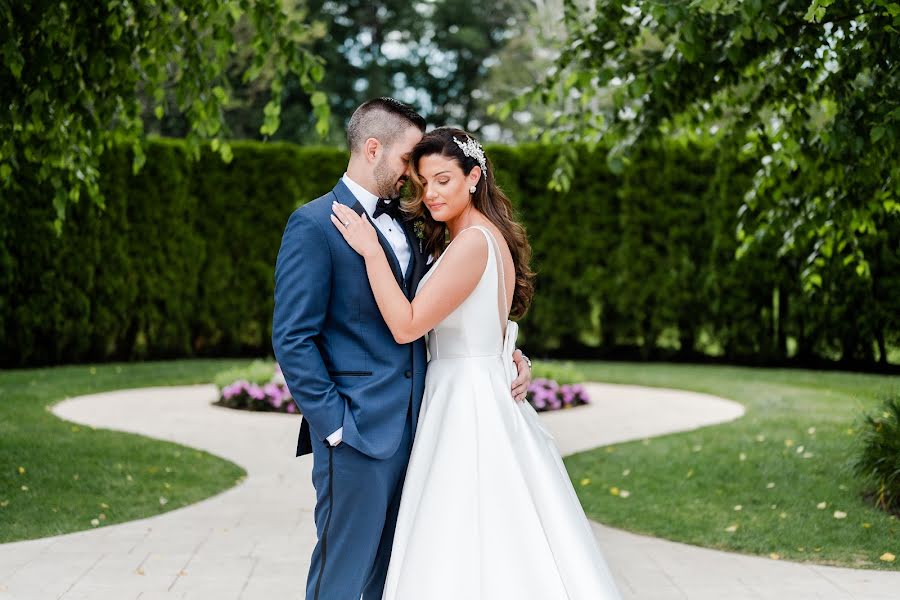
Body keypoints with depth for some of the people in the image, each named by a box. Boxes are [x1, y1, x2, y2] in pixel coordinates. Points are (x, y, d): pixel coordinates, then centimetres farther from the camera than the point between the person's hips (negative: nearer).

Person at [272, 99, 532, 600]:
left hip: (410, 426, 8)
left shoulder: (402, 225, 15)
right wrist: (335, 424, -16)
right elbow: (293, 339, -13)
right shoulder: (315, 225, -9)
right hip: (357, 432, -7)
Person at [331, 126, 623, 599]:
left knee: (466, 548, -4)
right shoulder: (491, 236, 13)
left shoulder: (473, 242, -18)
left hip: (466, 401, -10)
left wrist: (371, 250, -16)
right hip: (482, 398, 10)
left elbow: (406, 325, -20)